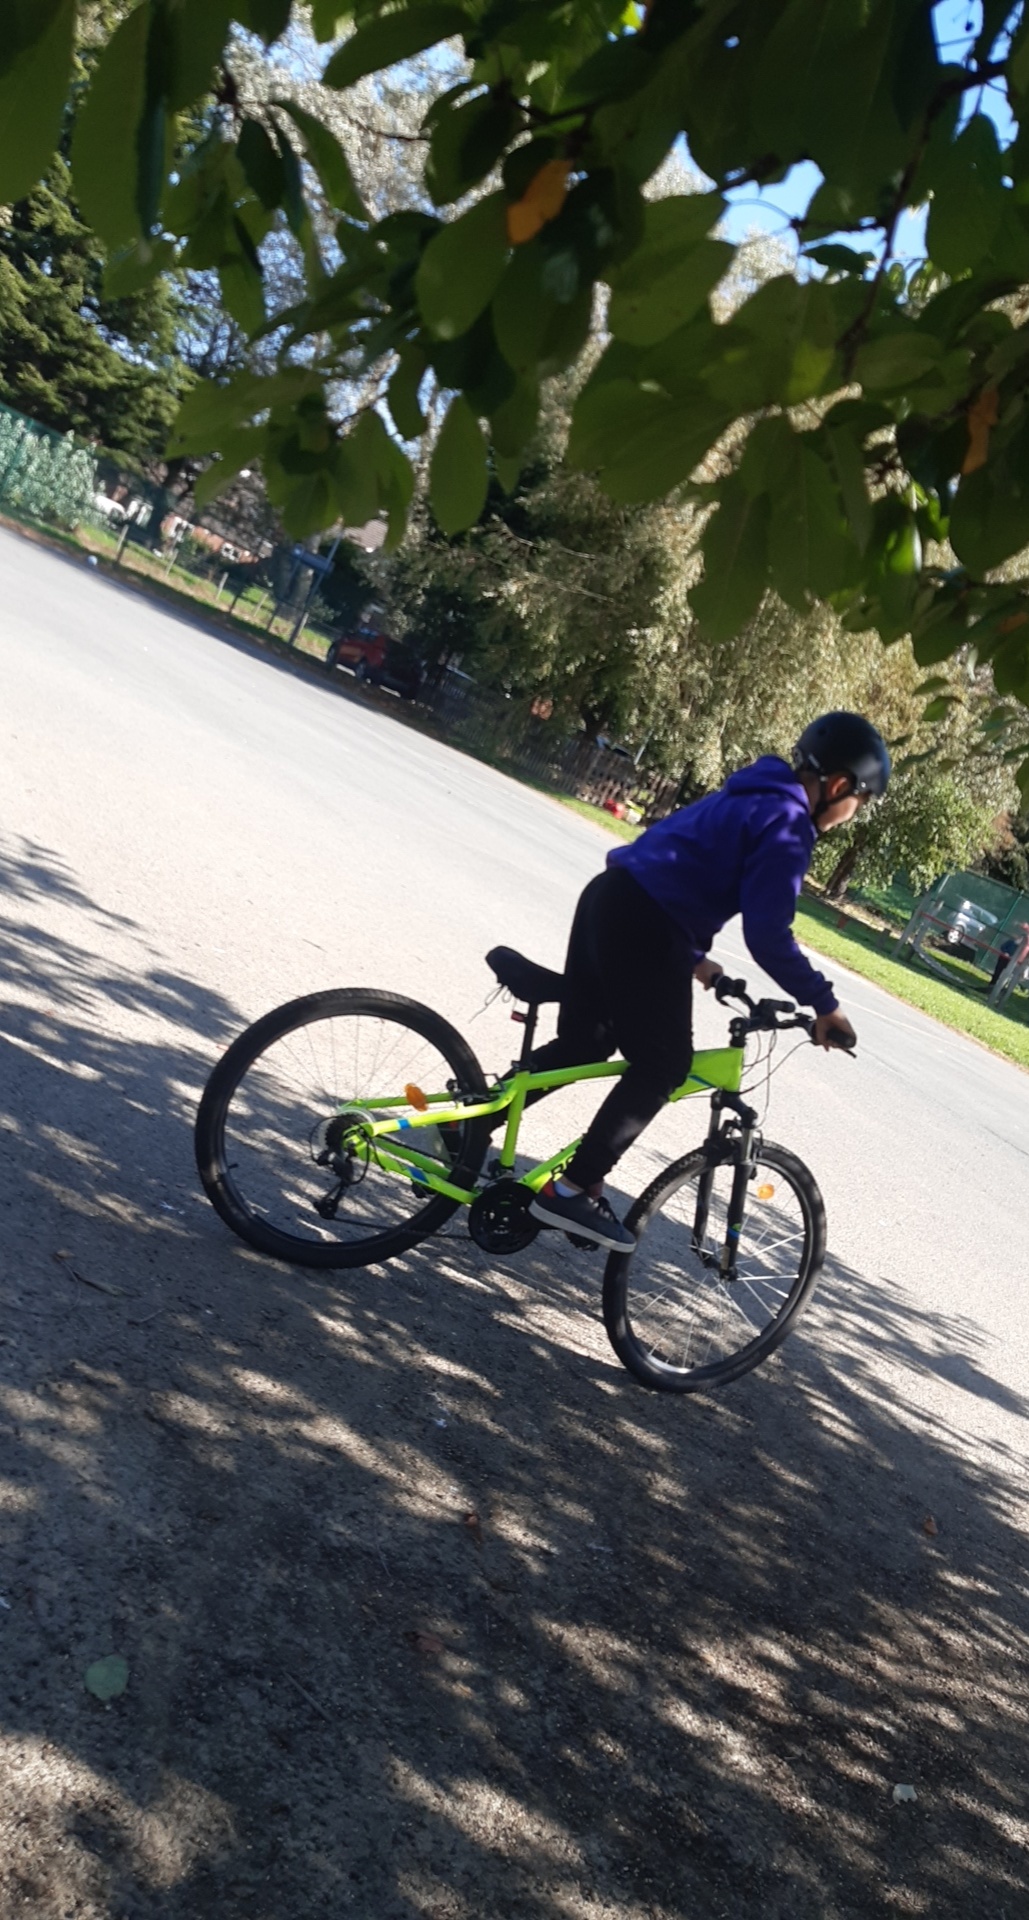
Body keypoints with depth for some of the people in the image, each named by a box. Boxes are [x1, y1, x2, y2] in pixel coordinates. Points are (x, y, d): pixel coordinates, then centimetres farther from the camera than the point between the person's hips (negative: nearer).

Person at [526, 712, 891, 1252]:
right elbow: (768, 936, -16)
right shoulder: (787, 824, -10)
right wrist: (823, 1004, -7)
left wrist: (693, 956, 31)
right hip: (643, 925, -9)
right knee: (662, 1066, 1)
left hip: (610, 897, 10)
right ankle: (573, 1191, 1)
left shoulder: (753, 797, 20)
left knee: (582, 1043, 20)